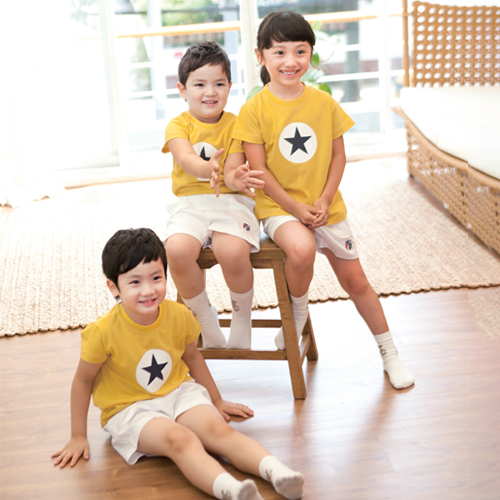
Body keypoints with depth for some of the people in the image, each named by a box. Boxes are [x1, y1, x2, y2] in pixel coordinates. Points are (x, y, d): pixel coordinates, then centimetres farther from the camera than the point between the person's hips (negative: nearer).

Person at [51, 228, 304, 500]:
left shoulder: (178, 315, -8)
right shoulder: (104, 332, -19)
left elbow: (192, 356, 12)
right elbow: (83, 380, -5)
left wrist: (217, 400, 21)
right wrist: (78, 437, 1)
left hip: (178, 391, 4)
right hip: (130, 409, -4)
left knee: (218, 429, -23)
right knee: (180, 439, -32)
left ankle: (277, 472, -40)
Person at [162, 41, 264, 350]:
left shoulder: (235, 124, 5)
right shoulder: (178, 125, 4)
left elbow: (232, 172, -6)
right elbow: (186, 158, -18)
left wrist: (237, 178, -32)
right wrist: (208, 168, -41)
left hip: (230, 201, -1)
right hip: (190, 204, 1)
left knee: (233, 252, -32)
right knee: (177, 250, -30)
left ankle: (242, 318, -2)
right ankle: (205, 319, -4)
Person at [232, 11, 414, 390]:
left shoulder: (324, 103, 0)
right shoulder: (255, 109, -9)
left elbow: (338, 155, 4)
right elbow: (258, 170, -11)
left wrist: (323, 201, -9)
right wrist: (295, 208, -16)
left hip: (326, 206, 3)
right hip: (278, 207, -3)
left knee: (355, 279, 8)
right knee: (302, 249, -35)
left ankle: (390, 353, 25)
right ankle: (298, 309, -2)